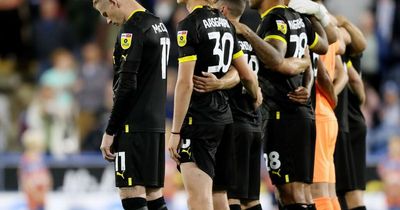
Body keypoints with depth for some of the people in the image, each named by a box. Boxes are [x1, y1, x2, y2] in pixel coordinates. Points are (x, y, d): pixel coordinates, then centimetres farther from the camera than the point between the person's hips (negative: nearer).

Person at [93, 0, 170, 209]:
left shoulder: (132, 29, -12)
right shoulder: (159, 25, 16)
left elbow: (126, 86, -17)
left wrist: (109, 132, -13)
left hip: (135, 127, -9)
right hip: (157, 123, 9)